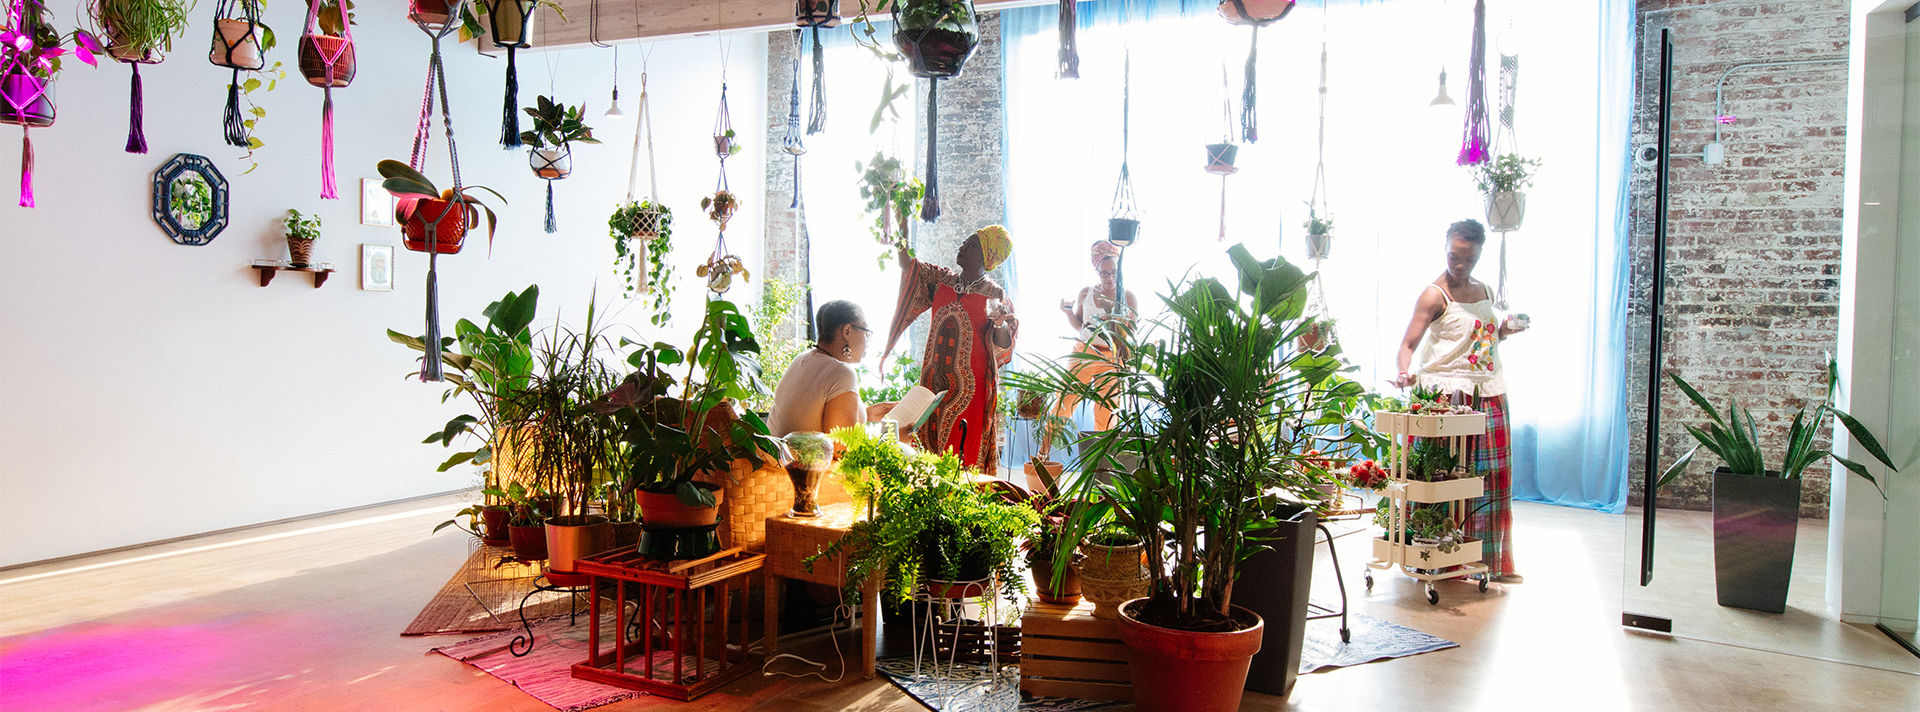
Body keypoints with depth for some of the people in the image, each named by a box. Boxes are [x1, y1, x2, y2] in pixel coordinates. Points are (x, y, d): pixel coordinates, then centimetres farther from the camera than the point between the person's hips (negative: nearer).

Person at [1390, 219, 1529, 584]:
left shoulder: (1485, 292, 15)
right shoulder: (1434, 295, -6)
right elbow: (1408, 343, -15)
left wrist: (1506, 331, 6)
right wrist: (1406, 372, -34)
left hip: (1489, 392, 7)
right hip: (1448, 393, -7)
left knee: (1493, 473, 7)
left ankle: (1492, 560, 16)